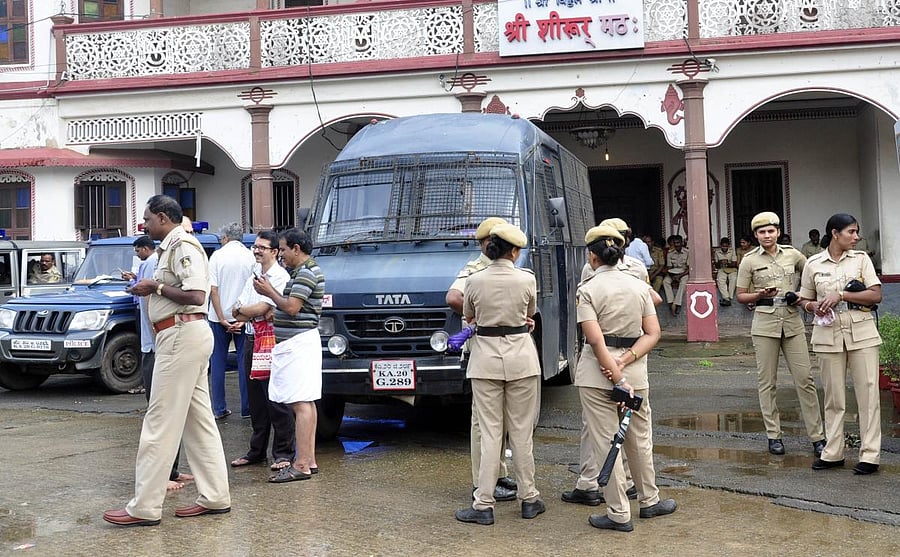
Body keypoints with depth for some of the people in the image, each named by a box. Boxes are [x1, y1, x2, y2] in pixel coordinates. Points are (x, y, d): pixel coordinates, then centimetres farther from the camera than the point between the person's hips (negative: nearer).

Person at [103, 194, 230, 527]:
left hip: (182, 335, -11)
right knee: (199, 420, 11)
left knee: (161, 422, -8)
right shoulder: (171, 247, 20)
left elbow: (196, 295, -21)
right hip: (186, 335, 11)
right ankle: (215, 497, 15)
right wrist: (150, 288, 10)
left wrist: (156, 287, -12)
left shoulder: (183, 246, -12)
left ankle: (145, 508, -4)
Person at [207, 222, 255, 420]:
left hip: (220, 317, 0)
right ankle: (246, 408, 6)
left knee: (218, 362, 8)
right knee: (244, 361, 6)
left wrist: (221, 319, -7)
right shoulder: (250, 257, -1)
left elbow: (213, 289, -7)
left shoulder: (218, 255, -2)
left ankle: (219, 409, 10)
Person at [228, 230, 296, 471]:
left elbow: (261, 308, -15)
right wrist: (259, 313, -9)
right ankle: (257, 451, 21)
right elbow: (236, 313, 10)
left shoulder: (280, 277, -7)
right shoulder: (253, 275, 18)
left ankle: (283, 453, 0)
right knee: (255, 400, 13)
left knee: (276, 399, -5)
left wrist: (240, 309, 2)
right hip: (251, 340, 8)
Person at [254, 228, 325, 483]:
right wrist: (271, 292, 9)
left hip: (298, 344, -11)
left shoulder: (306, 273, -13)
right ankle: (309, 459, 16)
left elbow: (292, 308, -19)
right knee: (306, 402, 11)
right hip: (297, 342, 11)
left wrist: (269, 292, -5)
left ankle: (301, 465, -11)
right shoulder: (303, 271, 20)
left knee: (301, 404, -11)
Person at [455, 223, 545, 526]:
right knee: (522, 431, 10)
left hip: (486, 357, 0)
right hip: (521, 356, 0)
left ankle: (484, 505, 4)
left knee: (489, 432, 4)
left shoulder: (475, 281, -6)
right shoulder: (526, 279, -7)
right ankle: (529, 499, 19)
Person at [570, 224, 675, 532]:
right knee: (640, 438, 18)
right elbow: (653, 333, -1)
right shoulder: (639, 286, 5)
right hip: (635, 369, 4)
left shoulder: (587, 290, -8)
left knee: (605, 442, 3)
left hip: (596, 373, -4)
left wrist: (617, 379, -17)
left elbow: (596, 340, -16)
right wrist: (626, 360, -9)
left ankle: (619, 514, 8)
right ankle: (649, 501, 32)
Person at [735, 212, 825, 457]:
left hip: (792, 321, 2)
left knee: (805, 378, -1)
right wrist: (760, 295, -14)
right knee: (767, 381, 2)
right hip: (765, 322, -1)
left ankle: (817, 437, 3)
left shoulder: (792, 254, 7)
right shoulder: (749, 260, 1)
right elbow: (740, 296, 4)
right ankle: (773, 435, 11)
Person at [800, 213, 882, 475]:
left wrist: (841, 295, -13)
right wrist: (815, 306, -10)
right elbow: (805, 300, 12)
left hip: (861, 333, 0)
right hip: (828, 334, 1)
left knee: (868, 392, 0)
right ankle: (833, 453, 16)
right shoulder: (813, 264, 4)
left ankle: (870, 454, 6)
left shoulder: (861, 258, 3)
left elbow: (876, 295, -3)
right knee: (833, 395, 7)